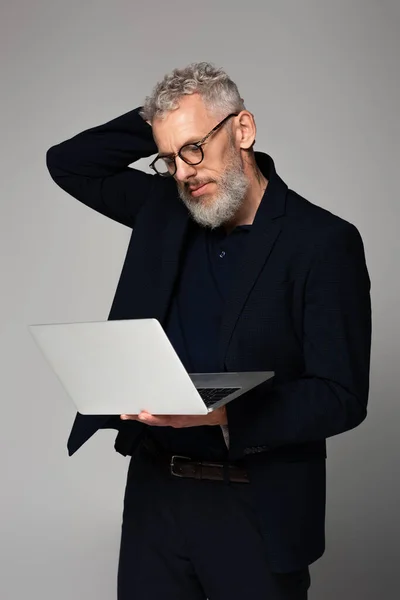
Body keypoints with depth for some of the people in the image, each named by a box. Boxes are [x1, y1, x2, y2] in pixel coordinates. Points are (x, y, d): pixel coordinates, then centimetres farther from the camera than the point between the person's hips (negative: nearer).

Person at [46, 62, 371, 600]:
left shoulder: (323, 241, -10)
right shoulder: (163, 210, 6)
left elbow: (342, 397, -13)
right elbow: (68, 163, 13)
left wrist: (225, 414, -27)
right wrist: (155, 121, 0)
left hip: (259, 510, -4)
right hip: (154, 494, 4)